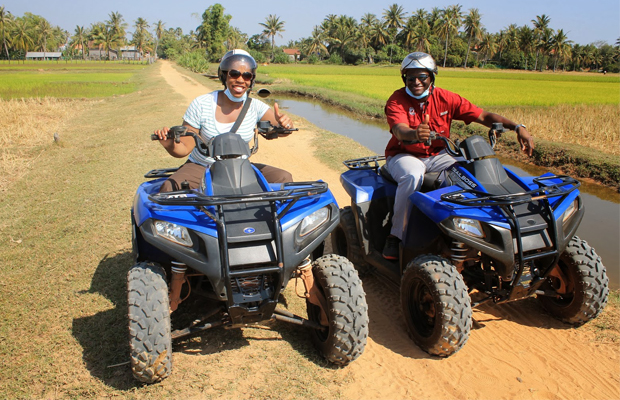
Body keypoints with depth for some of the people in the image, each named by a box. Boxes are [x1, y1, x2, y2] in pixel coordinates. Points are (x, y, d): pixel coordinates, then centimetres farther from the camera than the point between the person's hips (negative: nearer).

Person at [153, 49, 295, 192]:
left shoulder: (255, 107, -5)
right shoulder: (201, 105, -12)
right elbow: (183, 148, -10)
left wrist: (284, 123, -40)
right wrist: (169, 144, -33)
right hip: (201, 168, -2)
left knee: (284, 178, -17)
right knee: (169, 187, -32)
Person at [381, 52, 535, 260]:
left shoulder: (445, 98, -3)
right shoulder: (397, 100, -12)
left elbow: (483, 116, -5)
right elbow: (399, 130, -32)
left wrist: (517, 127, -18)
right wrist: (414, 135, -56)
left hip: (436, 155, 4)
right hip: (404, 155, -3)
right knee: (413, 175, -38)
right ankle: (396, 235, -22)